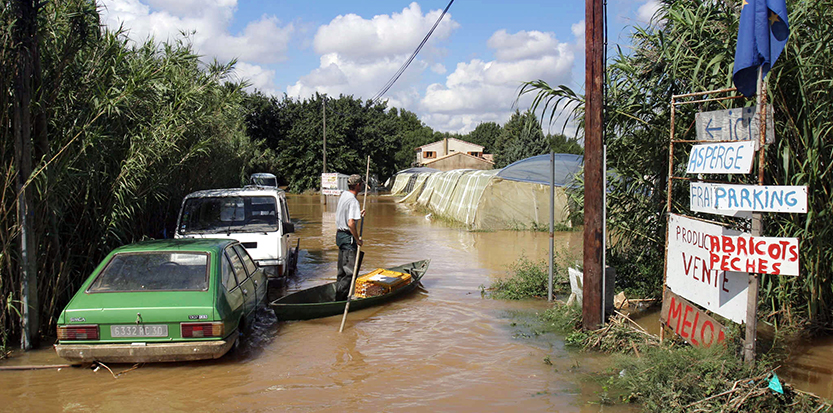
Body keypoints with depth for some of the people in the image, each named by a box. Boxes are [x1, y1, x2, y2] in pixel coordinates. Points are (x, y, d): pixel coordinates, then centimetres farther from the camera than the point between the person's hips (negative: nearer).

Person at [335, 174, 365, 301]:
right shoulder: (353, 201, -20)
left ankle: (340, 297, 22)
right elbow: (351, 223, -27)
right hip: (348, 238, -10)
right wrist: (358, 239, -17)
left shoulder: (343, 195, 9)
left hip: (340, 234, 10)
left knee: (342, 269, 16)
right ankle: (340, 298, -5)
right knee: (350, 271, -6)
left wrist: (358, 214, 18)